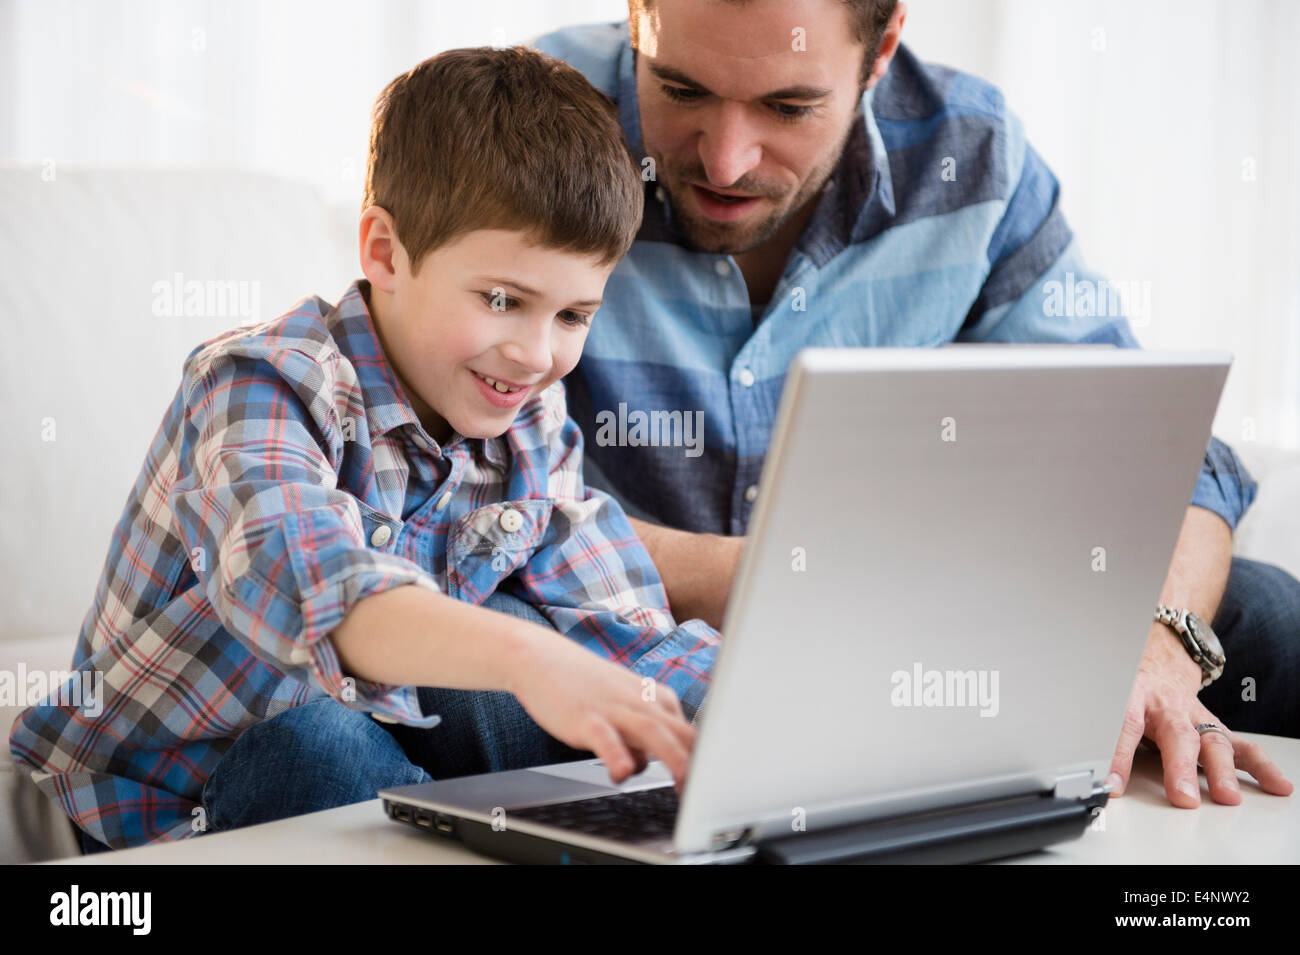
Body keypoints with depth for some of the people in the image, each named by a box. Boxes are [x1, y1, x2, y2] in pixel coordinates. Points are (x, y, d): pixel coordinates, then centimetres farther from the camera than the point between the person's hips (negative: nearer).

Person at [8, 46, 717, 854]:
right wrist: (525, 656, -64)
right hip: (171, 808, -5)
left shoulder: (530, 427, -4)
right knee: (313, 742, -38)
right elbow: (300, 583, -47)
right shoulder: (265, 384, -26)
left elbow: (624, 634, -4)